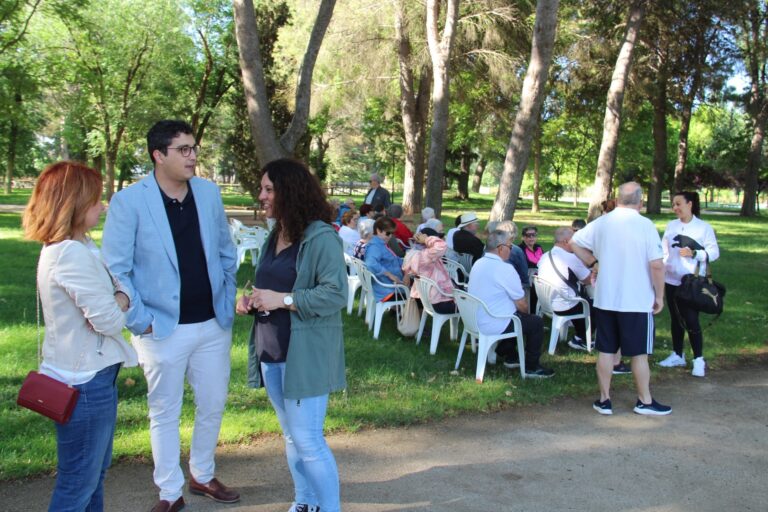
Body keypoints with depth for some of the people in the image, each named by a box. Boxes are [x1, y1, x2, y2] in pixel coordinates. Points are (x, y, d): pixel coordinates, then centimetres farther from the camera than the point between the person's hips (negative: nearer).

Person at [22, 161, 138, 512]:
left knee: (95, 470, 23)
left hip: (85, 374, 10)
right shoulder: (73, 254, -24)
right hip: (85, 381, -10)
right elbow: (109, 320, -24)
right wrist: (122, 299, -4)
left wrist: (115, 299, -15)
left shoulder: (61, 247, 8)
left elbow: (97, 299, 6)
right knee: (78, 482, 5)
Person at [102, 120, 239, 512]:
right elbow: (116, 269, -11)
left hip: (213, 325, 4)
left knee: (213, 406, 17)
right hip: (163, 329, -4)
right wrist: (141, 321, -12)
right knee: (165, 414, 11)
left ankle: (202, 476, 38)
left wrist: (228, 305, 5)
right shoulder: (128, 201, -12)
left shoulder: (209, 193, 2)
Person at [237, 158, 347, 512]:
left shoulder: (320, 237, -14)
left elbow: (336, 294, -20)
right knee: (291, 435, 17)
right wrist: (252, 300, 2)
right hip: (270, 350, 8)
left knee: (307, 439, -4)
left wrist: (283, 300, -22)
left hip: (305, 353, -8)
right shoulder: (275, 237, 12)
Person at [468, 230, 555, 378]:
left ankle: (510, 357, 36)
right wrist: (525, 312, 9)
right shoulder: (504, 268, -20)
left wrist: (521, 312, 20)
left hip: (476, 321, 9)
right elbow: (521, 305, -14)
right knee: (537, 322, 8)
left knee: (517, 315, 31)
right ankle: (531, 367, 15)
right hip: (494, 326, -8)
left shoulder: (478, 264, 5)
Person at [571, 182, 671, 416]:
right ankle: (645, 401, 20)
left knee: (606, 351, 10)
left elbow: (574, 243, 10)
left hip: (605, 299, 4)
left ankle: (604, 400, 17)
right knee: (639, 353, 8)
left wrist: (591, 261, 17)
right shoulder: (645, 225, -12)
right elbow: (656, 265, -14)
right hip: (637, 301, -3)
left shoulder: (601, 223, 1)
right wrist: (659, 295, -4)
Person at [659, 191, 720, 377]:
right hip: (671, 280, 5)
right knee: (675, 319, 13)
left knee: (691, 321, -5)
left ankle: (698, 360, 5)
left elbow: (714, 252, -9)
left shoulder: (704, 227, -6)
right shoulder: (671, 226, 7)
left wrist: (694, 253, -22)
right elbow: (663, 250, 9)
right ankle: (677, 355, 25)